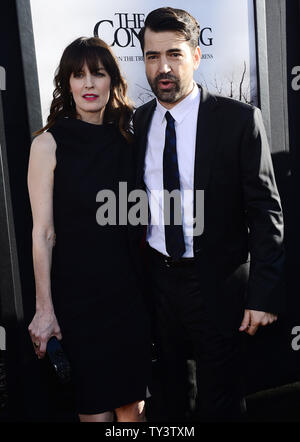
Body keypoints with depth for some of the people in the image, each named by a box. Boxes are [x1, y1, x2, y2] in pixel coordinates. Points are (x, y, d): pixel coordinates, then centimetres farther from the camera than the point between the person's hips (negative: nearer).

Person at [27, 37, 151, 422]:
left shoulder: (127, 138, 5)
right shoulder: (49, 143, -7)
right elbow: (43, 233, -8)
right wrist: (44, 308, -9)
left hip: (129, 286, 4)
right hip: (77, 292, -3)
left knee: (132, 401, 15)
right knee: (95, 404, 9)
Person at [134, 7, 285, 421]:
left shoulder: (239, 119, -11)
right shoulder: (137, 122, 2)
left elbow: (266, 211, -11)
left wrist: (264, 294, -15)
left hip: (218, 282, -3)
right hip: (159, 279, 4)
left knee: (221, 399, 15)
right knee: (172, 391, 23)